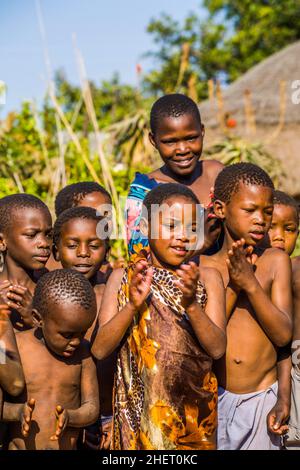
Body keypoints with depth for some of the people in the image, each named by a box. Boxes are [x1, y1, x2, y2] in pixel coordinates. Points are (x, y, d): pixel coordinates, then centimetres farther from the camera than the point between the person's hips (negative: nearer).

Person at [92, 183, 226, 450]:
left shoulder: (207, 280, 0)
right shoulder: (123, 279, 0)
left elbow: (218, 348, -10)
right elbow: (99, 350, -8)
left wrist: (191, 304, -26)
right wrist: (133, 305, -22)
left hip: (193, 409, 0)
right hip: (138, 408, 0)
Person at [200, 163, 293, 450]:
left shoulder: (276, 261, -2)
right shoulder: (202, 266, -3)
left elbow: (283, 334, -9)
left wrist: (250, 283, -19)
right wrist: (233, 286, -17)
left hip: (262, 397, 0)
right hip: (212, 395, 0)